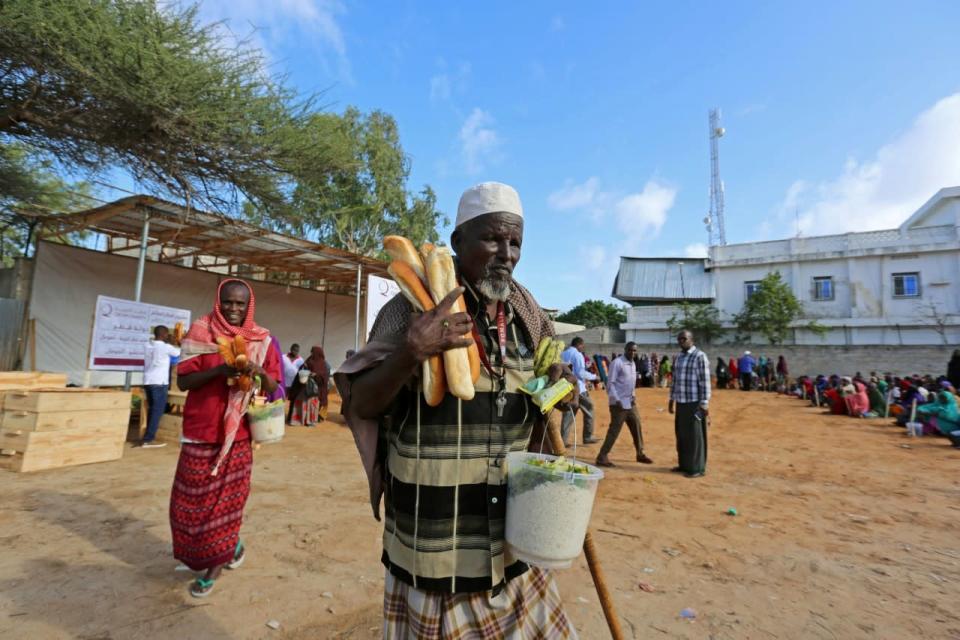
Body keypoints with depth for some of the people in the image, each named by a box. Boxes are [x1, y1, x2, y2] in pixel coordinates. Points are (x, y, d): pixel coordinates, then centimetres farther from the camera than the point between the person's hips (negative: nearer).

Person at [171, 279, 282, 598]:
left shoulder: (261, 339, 1)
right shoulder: (200, 332, -1)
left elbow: (273, 388, 0)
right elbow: (183, 381, -7)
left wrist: (260, 372, -21)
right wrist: (219, 370, -24)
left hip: (237, 432, -1)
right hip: (200, 429, 1)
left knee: (226, 498, 5)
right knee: (192, 498, 9)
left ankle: (213, 566, 24)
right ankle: (231, 544, 34)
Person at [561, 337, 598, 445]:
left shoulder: (562, 354, 12)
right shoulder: (577, 355, -10)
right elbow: (581, 373, -17)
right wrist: (594, 376, -4)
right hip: (577, 388, -7)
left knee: (568, 413, 9)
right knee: (588, 410, 10)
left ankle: (564, 440, 3)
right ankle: (588, 437, 13)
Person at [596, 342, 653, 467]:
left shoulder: (633, 364, 13)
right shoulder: (617, 363, -12)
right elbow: (610, 383, -16)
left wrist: (633, 396, 7)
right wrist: (616, 400, -21)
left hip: (630, 403, 8)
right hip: (619, 403, -8)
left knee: (637, 427, 14)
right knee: (614, 430, -7)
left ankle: (640, 454, 30)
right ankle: (602, 457, 0)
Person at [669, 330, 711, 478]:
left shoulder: (700, 356, -11)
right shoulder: (679, 357, 13)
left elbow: (705, 382, -14)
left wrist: (704, 404, -18)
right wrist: (671, 399, 18)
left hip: (694, 403, -7)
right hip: (681, 402, 8)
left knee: (695, 436, 0)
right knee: (681, 435, 13)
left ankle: (697, 468, 10)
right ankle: (684, 464, 25)